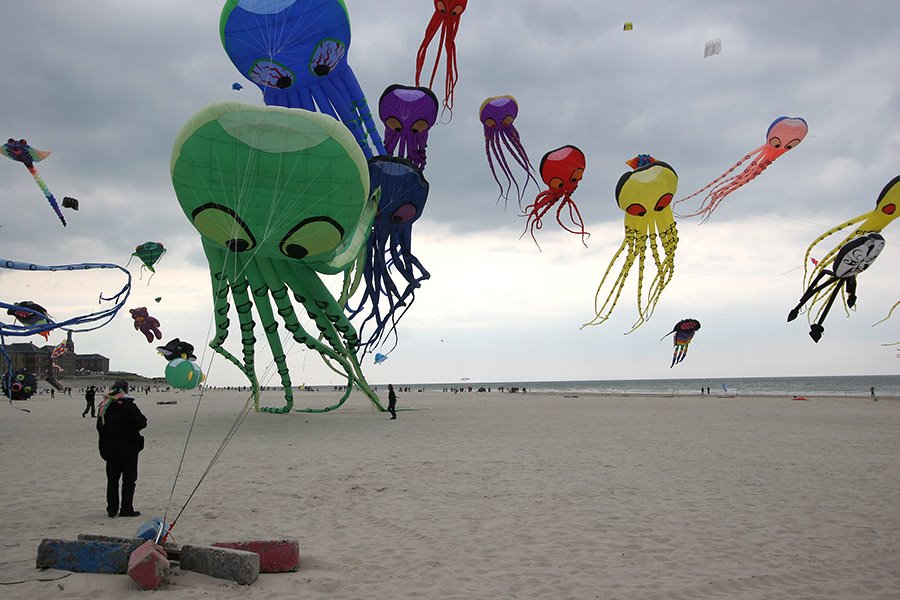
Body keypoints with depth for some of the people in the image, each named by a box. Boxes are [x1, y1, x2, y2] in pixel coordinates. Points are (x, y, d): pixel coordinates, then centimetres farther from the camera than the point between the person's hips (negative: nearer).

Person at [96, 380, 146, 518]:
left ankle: (112, 509, 17)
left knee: (112, 480, 14)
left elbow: (99, 427, 11)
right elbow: (141, 423, -16)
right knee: (129, 478, 3)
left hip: (109, 449, 5)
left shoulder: (104, 407, 3)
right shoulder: (129, 406, -15)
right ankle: (126, 509, 2)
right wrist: (142, 418, 7)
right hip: (128, 448, -5)